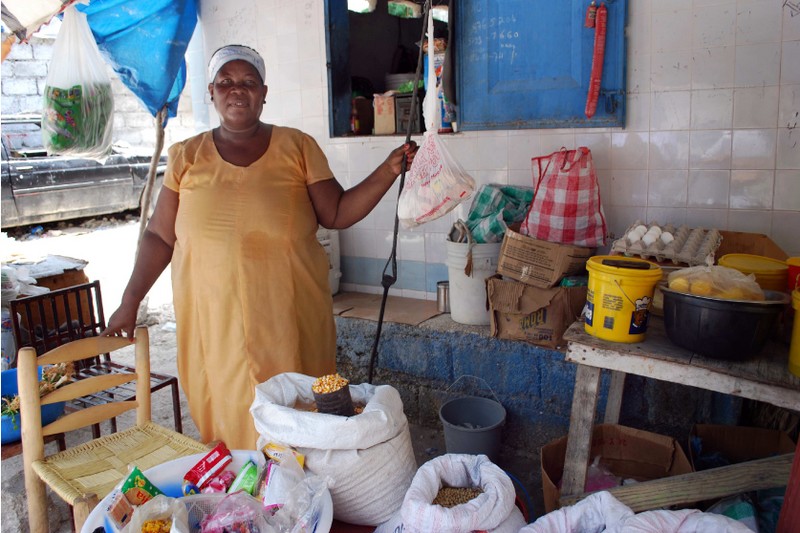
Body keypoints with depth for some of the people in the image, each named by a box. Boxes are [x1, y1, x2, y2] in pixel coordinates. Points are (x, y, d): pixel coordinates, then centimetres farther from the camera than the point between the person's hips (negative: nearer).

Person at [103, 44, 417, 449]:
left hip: (288, 319, 0)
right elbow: (160, 236, 9)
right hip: (214, 321, 1)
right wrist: (129, 303, 3)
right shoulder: (186, 156, 7)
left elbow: (337, 214, 1)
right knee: (227, 420, 5)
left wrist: (388, 172, -9)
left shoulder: (297, 147, 4)